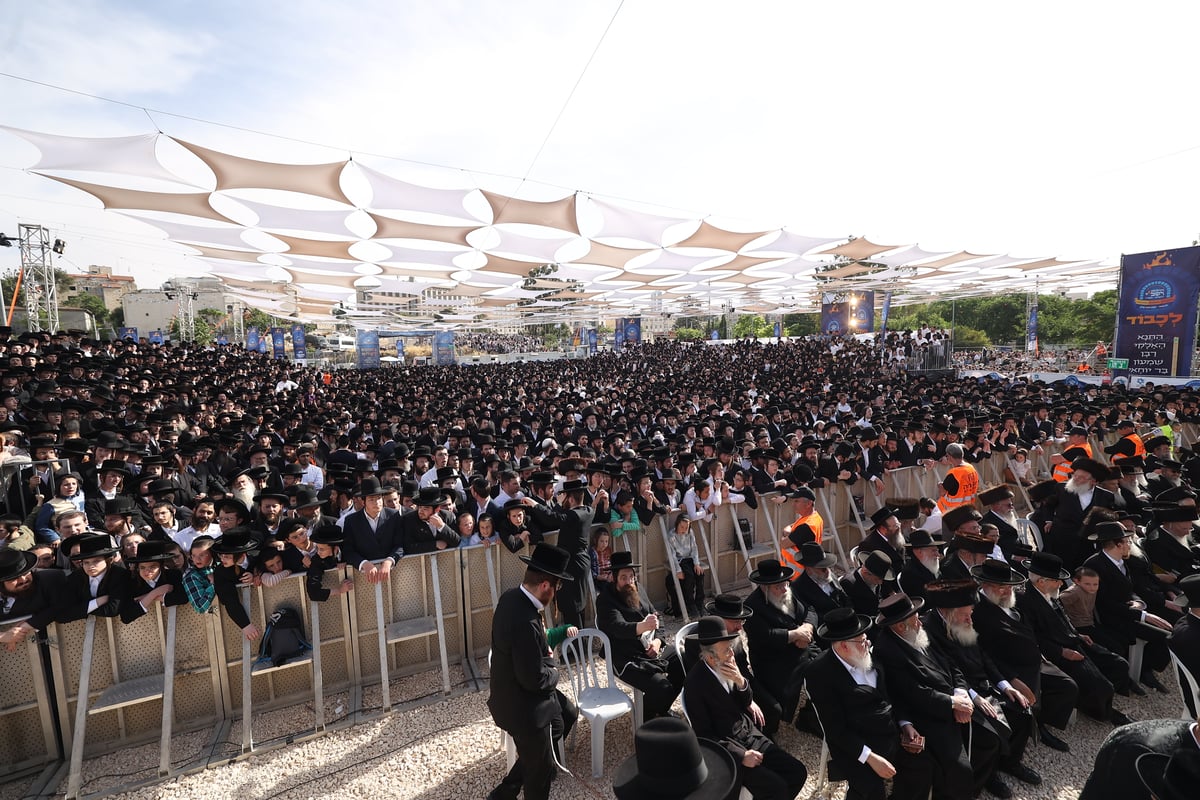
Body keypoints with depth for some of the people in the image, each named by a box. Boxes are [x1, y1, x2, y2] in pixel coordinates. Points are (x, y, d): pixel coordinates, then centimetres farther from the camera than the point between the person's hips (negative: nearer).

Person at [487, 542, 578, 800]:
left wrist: (546, 653, -5)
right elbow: (534, 680, -29)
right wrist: (554, 672, -10)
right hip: (524, 708, -9)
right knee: (540, 769, 15)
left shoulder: (511, 596, -8)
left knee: (567, 714, 27)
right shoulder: (526, 623, -38)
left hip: (512, 693, 9)